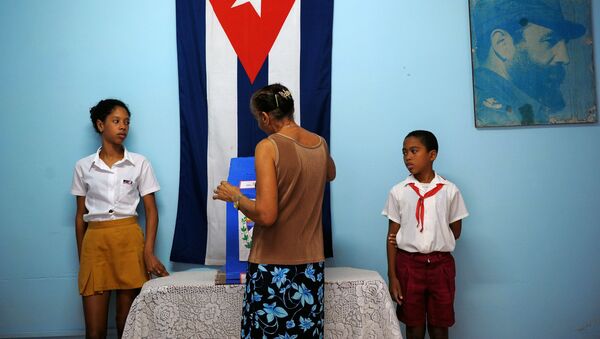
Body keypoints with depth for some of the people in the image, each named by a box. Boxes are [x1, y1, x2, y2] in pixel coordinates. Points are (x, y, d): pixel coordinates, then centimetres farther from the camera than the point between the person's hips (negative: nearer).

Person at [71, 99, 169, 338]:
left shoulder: (139, 163, 3)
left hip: (128, 239, -1)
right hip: (95, 240, 1)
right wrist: (81, 258, 9)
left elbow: (151, 210, 2)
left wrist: (148, 252, -9)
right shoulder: (83, 166, 8)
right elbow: (80, 214, 12)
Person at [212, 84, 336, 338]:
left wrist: (234, 196, -5)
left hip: (273, 264, -6)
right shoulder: (321, 144, 5)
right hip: (311, 261, 6)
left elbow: (266, 215, -21)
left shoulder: (268, 147, -14)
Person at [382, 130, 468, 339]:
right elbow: (392, 236, 0)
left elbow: (456, 232, 7)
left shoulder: (450, 190, -1)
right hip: (409, 264, 0)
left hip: (440, 265, 0)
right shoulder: (398, 192, -1)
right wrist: (392, 276, -4)